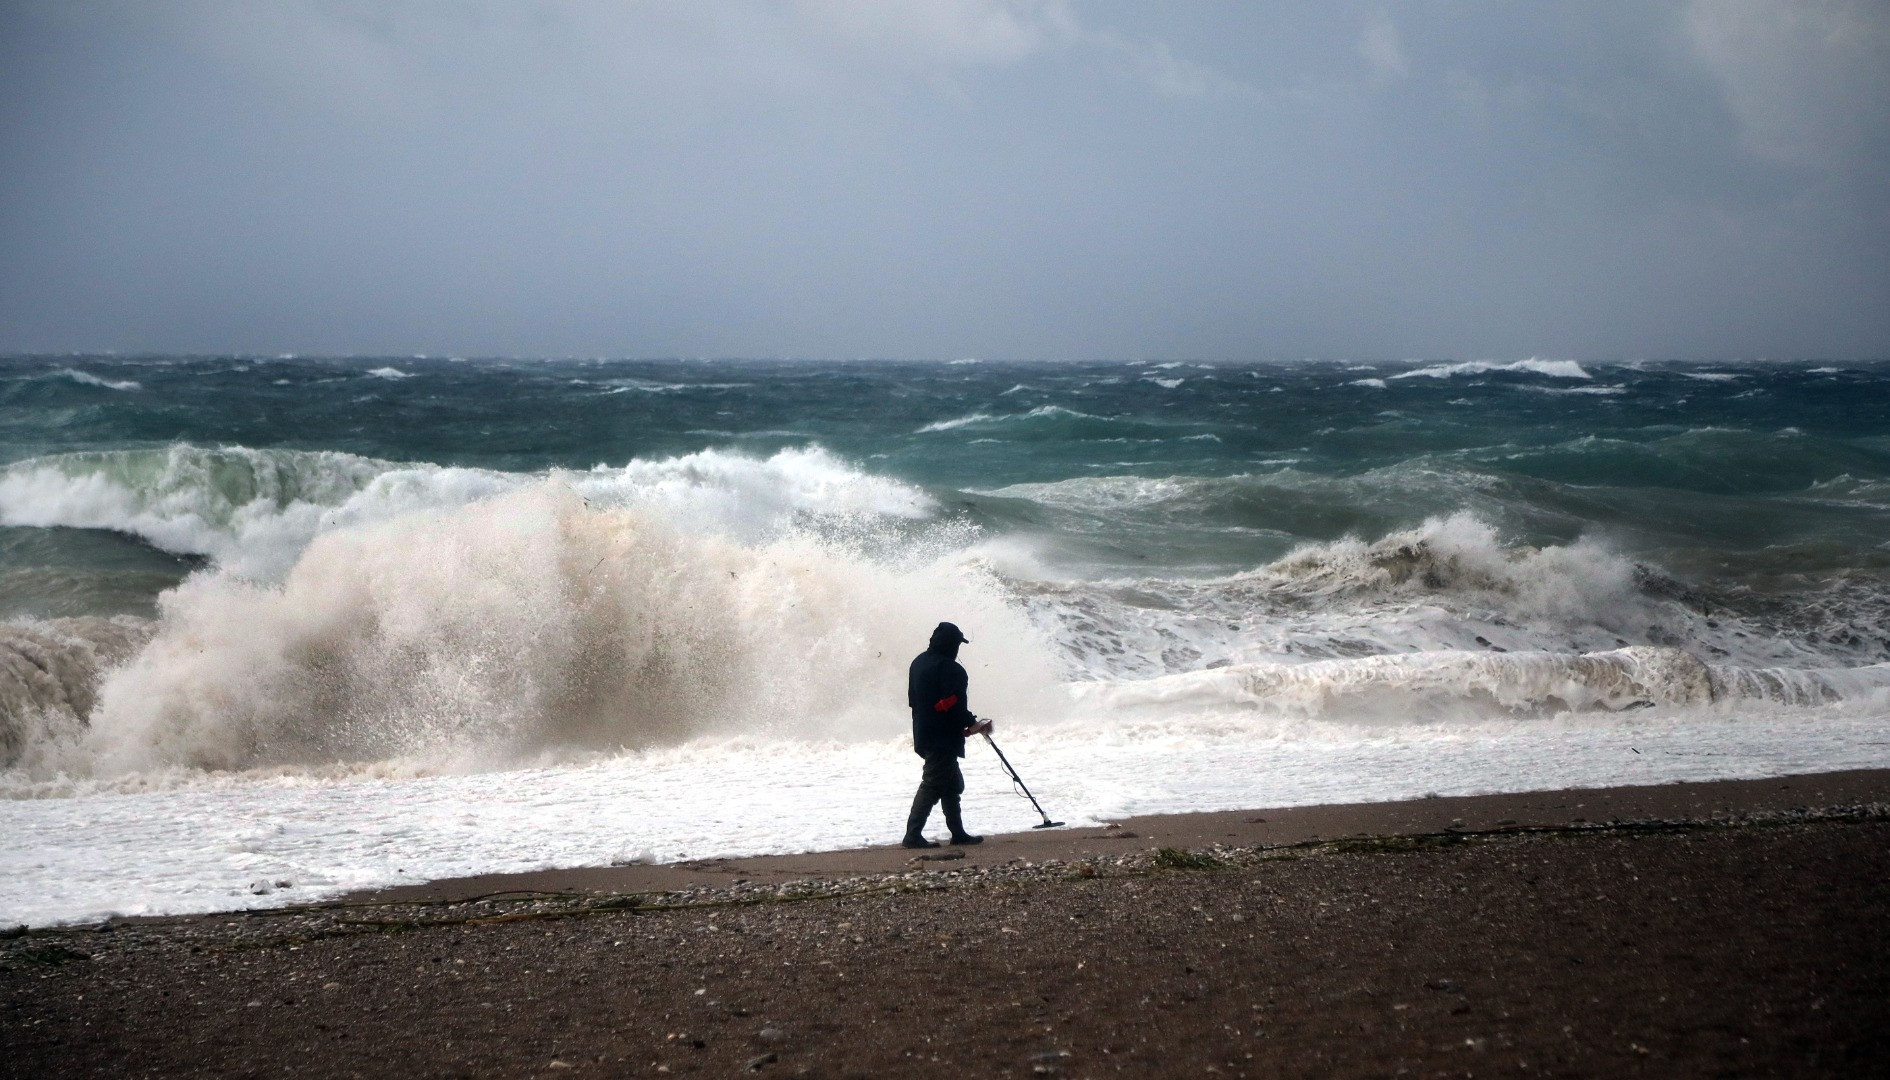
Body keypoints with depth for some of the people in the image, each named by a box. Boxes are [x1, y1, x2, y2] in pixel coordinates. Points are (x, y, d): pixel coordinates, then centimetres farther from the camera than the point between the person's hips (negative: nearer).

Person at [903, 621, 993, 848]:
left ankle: (958, 832, 21)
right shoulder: (949, 668, -17)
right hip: (943, 738, -10)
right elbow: (953, 704, -22)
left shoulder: (919, 663, 12)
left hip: (925, 735, 10)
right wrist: (972, 723, -8)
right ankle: (913, 834, -12)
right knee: (932, 785, -8)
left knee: (953, 783, 18)